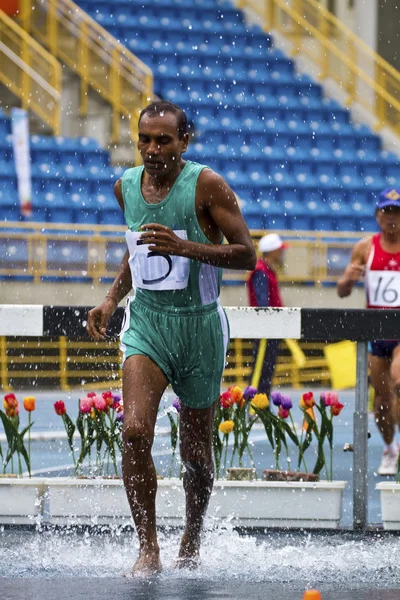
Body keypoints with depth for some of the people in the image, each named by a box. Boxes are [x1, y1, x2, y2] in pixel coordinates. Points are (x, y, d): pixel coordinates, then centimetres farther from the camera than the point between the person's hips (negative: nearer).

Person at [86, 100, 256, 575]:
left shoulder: (206, 185, -11)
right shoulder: (126, 186, 5)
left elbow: (246, 254, -13)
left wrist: (185, 247, -26)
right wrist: (111, 299, 9)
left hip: (199, 325, -3)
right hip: (146, 321, 3)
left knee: (195, 451, 9)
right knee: (135, 433, -20)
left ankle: (192, 541, 34)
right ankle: (148, 550, -15)